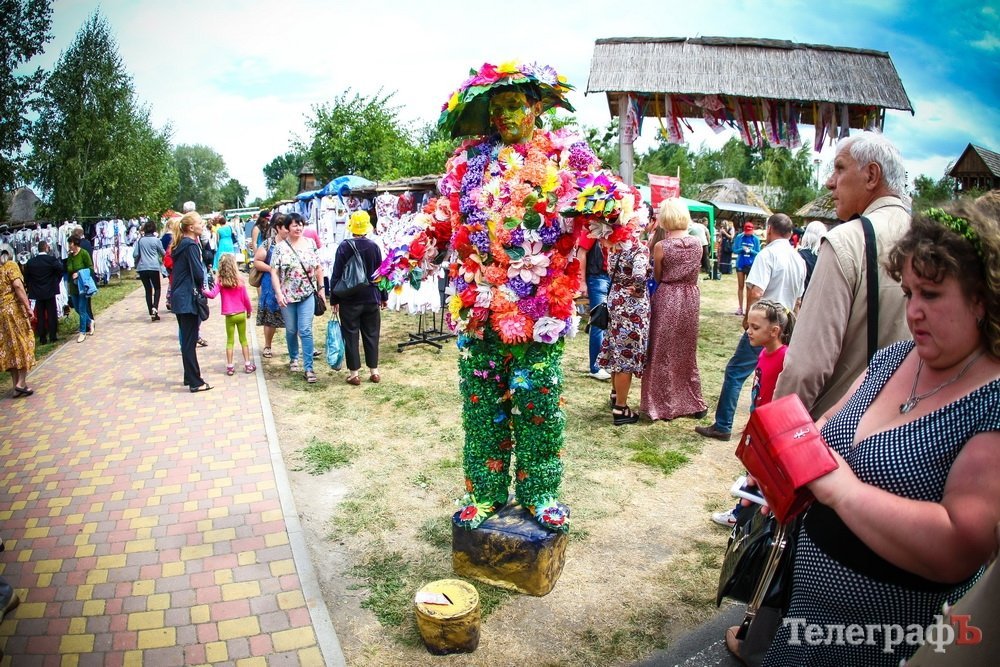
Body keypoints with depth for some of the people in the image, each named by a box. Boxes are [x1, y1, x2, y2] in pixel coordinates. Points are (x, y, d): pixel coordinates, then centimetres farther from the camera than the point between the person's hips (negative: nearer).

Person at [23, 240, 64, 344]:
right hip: (50, 292, -3)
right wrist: (57, 281, -4)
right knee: (52, 315, 5)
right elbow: (61, 269, -20)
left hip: (37, 293, 3)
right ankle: (52, 337, 6)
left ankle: (42, 338, 11)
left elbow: (26, 277, 1)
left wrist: (32, 287, 14)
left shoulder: (30, 262, 0)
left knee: (40, 316, 8)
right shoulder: (52, 259, -10)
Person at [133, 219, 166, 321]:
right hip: (154, 267, -2)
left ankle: (152, 313, 9)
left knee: (148, 290, 10)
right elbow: (163, 253, 7)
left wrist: (137, 262, 21)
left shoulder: (140, 240, 2)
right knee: (157, 288, 11)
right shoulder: (156, 240, -4)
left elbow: (135, 254, 2)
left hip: (142, 268, 2)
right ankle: (155, 307, -12)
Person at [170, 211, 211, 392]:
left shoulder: (181, 244, 14)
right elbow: (198, 272, -18)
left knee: (187, 339, 16)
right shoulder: (190, 245, -15)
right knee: (190, 341, -5)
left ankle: (189, 377, 25)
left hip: (180, 297, 10)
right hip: (188, 298, -10)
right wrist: (201, 285, 2)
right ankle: (195, 382, -1)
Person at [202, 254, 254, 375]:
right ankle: (248, 364, 12)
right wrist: (249, 310, 14)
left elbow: (212, 294, -21)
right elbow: (246, 298, 1)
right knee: (243, 340, 12)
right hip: (241, 314, 0)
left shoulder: (220, 282, -8)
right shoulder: (239, 281, -5)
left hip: (229, 316, 0)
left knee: (230, 341, 9)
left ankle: (230, 366, 8)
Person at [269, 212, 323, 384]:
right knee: (291, 330, 13)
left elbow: (318, 268, 8)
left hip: (307, 294, 0)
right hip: (287, 295, 0)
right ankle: (294, 358, 36)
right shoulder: (280, 247, -3)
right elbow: (274, 272, -5)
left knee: (306, 331, -6)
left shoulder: (310, 244, 2)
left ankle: (308, 368, -5)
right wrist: (278, 293, -14)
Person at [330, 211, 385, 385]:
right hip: (371, 299, 2)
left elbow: (336, 275, -8)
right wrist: (383, 296, 14)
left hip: (349, 300, -2)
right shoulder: (374, 246, -3)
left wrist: (334, 299, -1)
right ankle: (374, 371, 15)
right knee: (371, 335, 11)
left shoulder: (344, 247, -10)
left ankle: (354, 373, 7)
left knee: (351, 336, 5)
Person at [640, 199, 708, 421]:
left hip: (667, 299, -4)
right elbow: (694, 271, 10)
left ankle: (665, 405, 12)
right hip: (690, 298, 4)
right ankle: (693, 403, 25)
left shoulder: (661, 247, -12)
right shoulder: (697, 243, -1)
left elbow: (657, 278, 1)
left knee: (664, 353, 7)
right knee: (687, 352, 17)